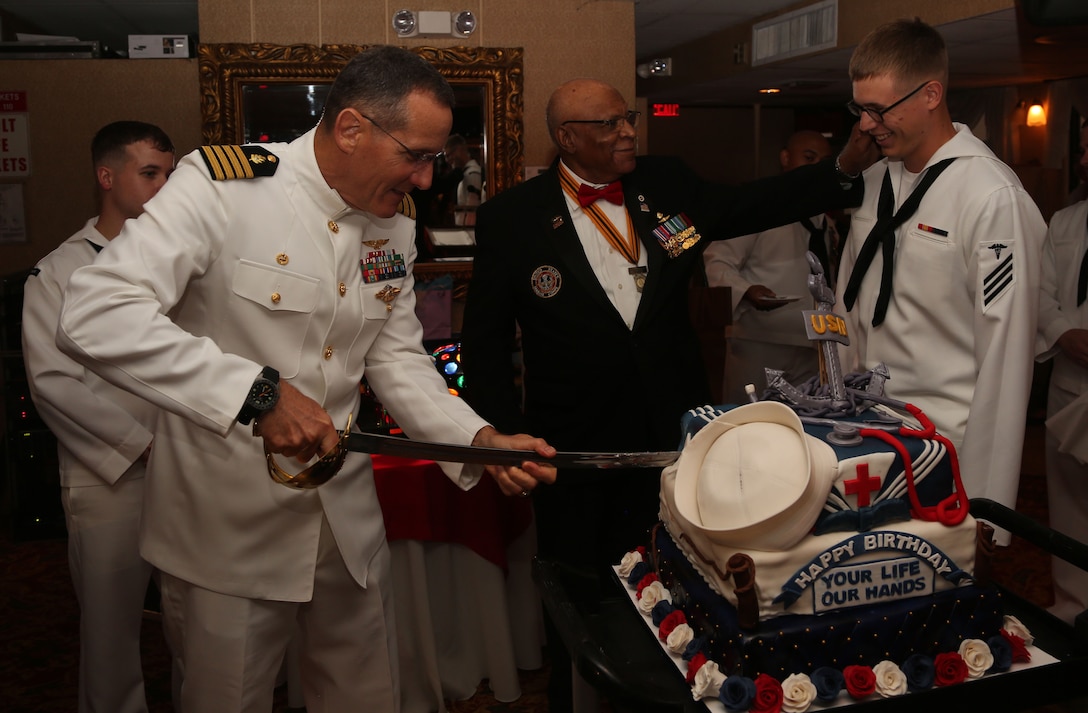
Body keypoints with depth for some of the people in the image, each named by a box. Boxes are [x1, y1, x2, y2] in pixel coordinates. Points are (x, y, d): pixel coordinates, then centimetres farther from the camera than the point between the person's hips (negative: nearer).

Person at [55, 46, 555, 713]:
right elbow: (95, 315, -28)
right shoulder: (221, 184, -18)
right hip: (228, 525, -5)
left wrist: (482, 440, -7)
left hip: (349, 521, 6)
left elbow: (397, 359, 7)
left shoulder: (395, 225, 3)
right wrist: (257, 392, -35)